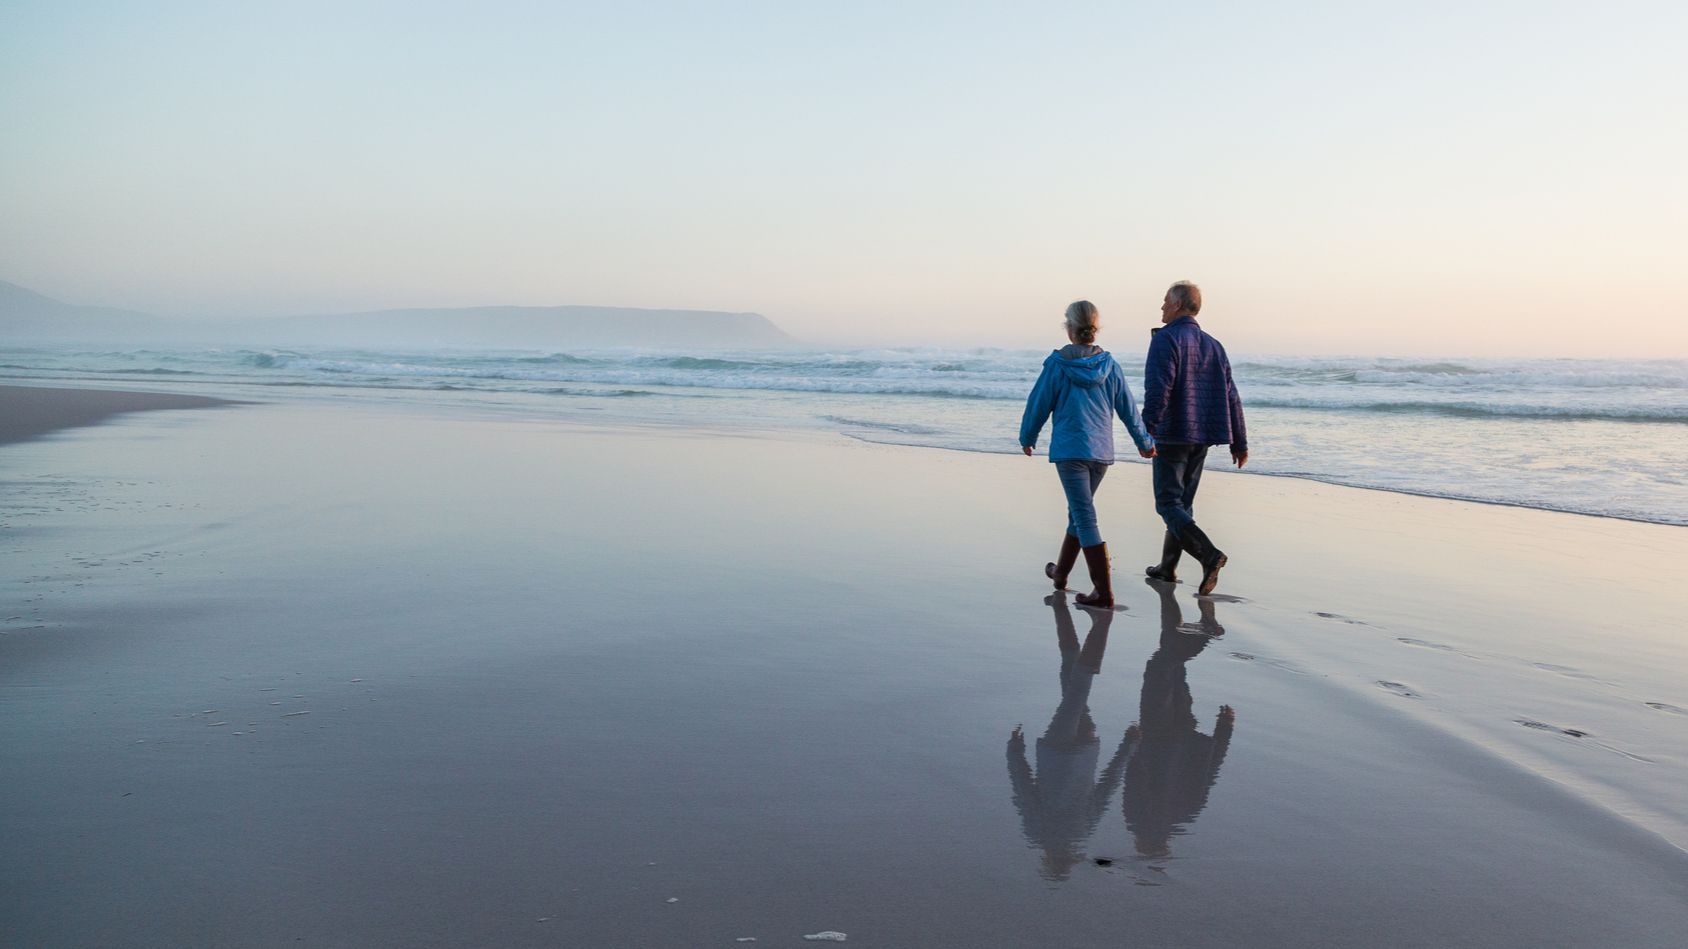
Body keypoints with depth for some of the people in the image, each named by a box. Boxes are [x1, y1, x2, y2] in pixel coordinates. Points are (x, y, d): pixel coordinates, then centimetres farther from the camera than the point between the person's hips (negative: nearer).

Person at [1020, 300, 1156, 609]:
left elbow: (1039, 404, 0)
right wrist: (1144, 442, 26)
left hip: (1070, 450, -5)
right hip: (1102, 450, 5)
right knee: (1079, 511, 20)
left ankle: (1104, 592, -12)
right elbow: (1128, 408, 12)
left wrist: (1027, 437, 17)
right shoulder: (1109, 365, 4)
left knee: (1085, 517, -7)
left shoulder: (1057, 364, -8)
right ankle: (1060, 573, 37)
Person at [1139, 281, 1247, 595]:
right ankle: (1167, 567, 23)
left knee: (1168, 504, -5)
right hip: (1202, 438, 8)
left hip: (1172, 436, -7)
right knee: (1183, 502, 16)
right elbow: (1231, 397, 12)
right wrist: (1239, 442, 16)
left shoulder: (1166, 339, -10)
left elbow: (1158, 390, -22)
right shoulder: (1213, 345, 13)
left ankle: (1209, 555, -24)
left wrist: (1146, 432, -25)